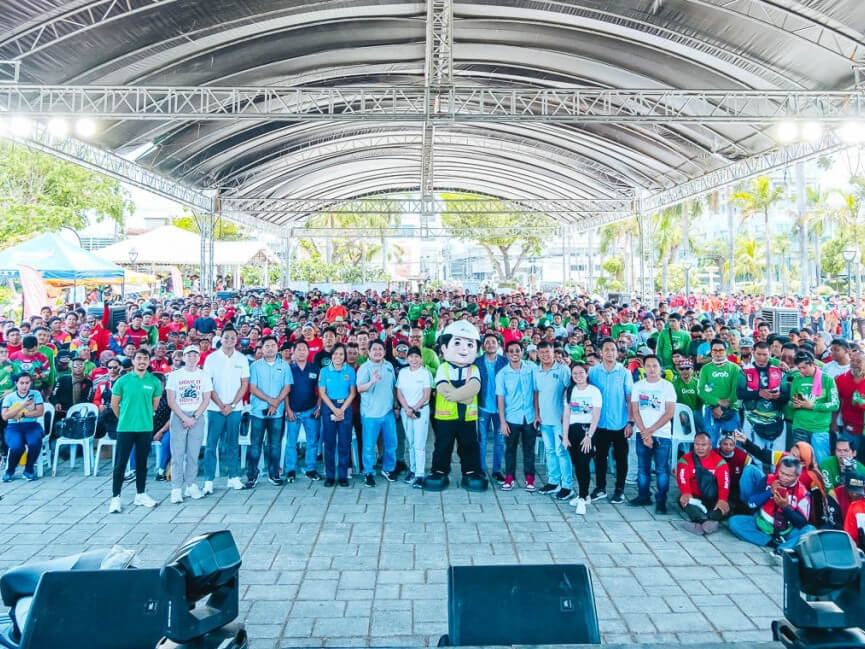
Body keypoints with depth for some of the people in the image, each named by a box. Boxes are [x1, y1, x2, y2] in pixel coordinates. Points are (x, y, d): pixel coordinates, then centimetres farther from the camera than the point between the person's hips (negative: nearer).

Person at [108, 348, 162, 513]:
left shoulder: (154, 382, 2)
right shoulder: (123, 380, -2)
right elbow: (114, 404, 6)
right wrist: (124, 418, 11)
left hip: (146, 428, 2)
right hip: (125, 428, -2)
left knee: (142, 462, 11)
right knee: (120, 463, 1)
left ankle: (141, 495, 23)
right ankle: (115, 498, 9)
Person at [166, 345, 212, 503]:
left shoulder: (204, 376, 7)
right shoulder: (174, 375, 2)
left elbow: (206, 400, 4)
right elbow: (171, 401, -2)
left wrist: (194, 418, -7)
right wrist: (184, 418, -10)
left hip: (197, 416, 1)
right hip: (178, 416, -1)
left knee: (193, 453, 3)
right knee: (177, 453, -3)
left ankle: (191, 485, 11)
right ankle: (176, 488, 1)